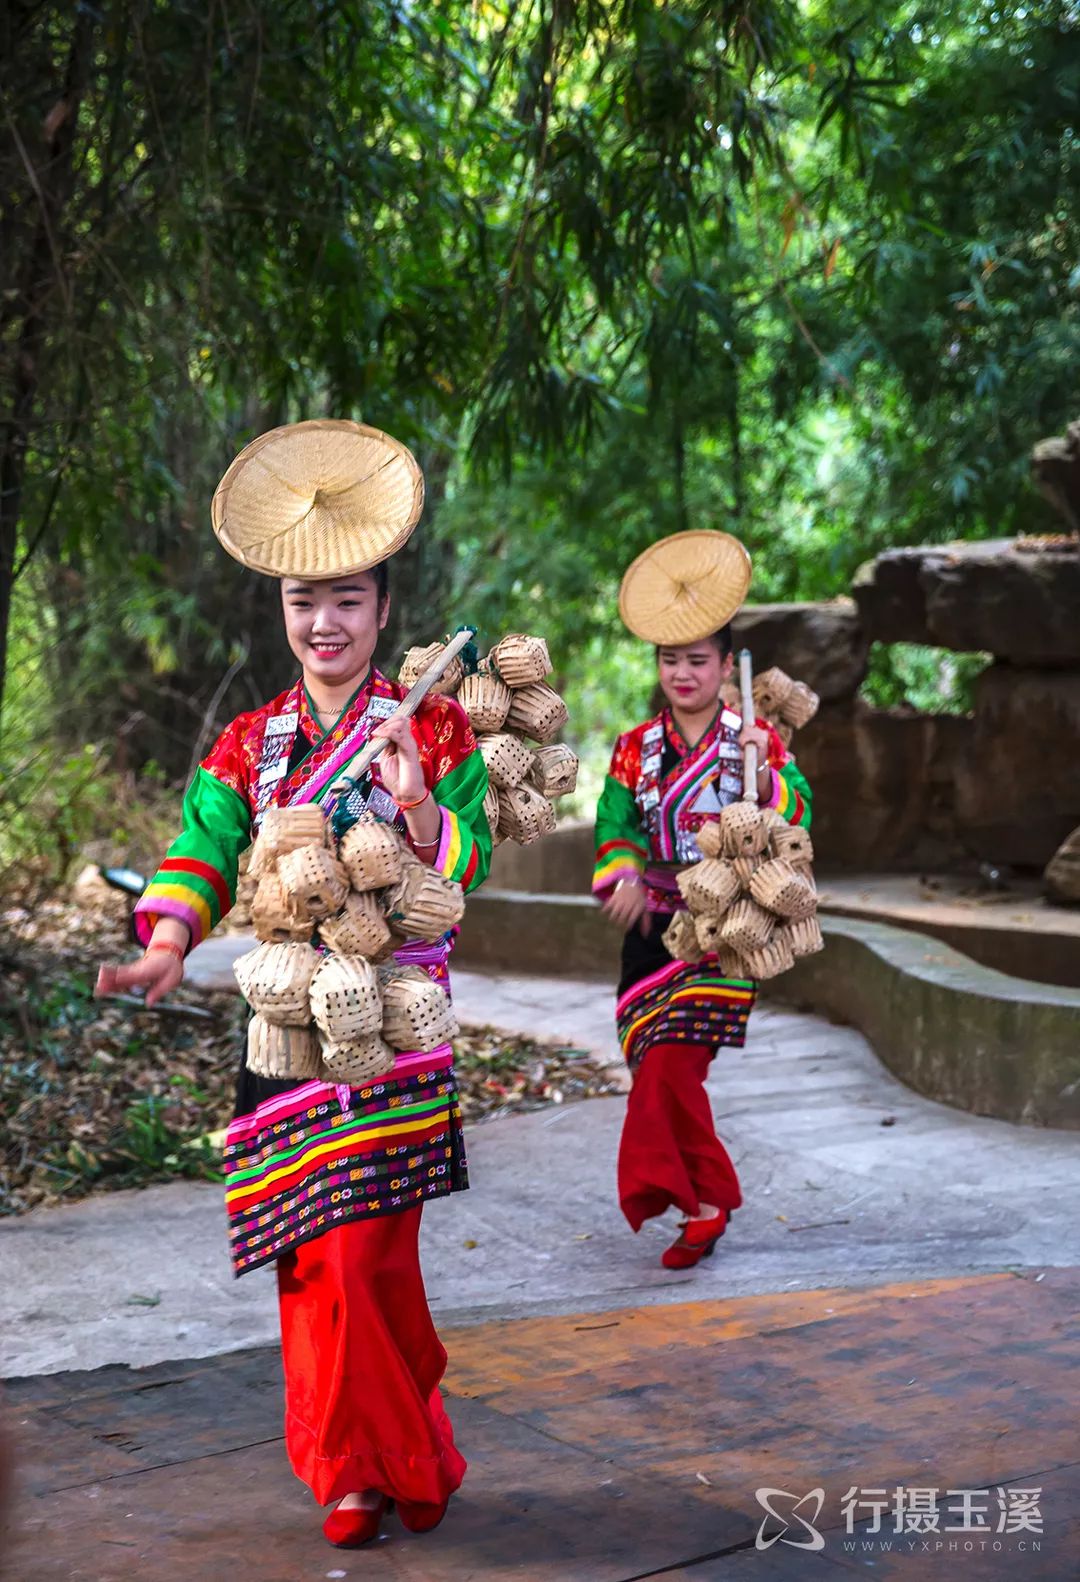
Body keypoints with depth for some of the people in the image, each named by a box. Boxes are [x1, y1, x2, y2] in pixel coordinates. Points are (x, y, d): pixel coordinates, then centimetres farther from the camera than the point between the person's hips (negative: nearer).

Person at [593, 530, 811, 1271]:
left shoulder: (757, 742, 1)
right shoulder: (637, 748, 9)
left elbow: (795, 819, -9)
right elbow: (615, 825, 4)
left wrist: (762, 773, -25)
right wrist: (625, 877, -14)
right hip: (653, 924, 4)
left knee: (668, 1062, -15)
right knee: (662, 1067, 3)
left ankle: (694, 1199, -2)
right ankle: (708, 1200, 20)